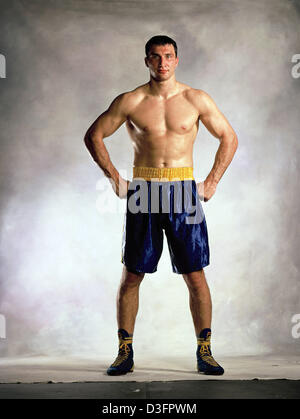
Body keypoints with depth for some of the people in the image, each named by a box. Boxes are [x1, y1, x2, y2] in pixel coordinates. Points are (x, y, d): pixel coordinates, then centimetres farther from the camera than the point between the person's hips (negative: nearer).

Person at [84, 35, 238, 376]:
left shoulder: (197, 100, 4)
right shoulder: (130, 102, 2)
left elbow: (229, 138, 13)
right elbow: (93, 136, 10)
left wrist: (212, 182, 6)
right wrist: (114, 179, 3)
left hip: (184, 193, 0)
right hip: (142, 193, 0)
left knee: (195, 276, 0)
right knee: (131, 275, 3)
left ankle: (204, 352, 13)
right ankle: (125, 352, 16)